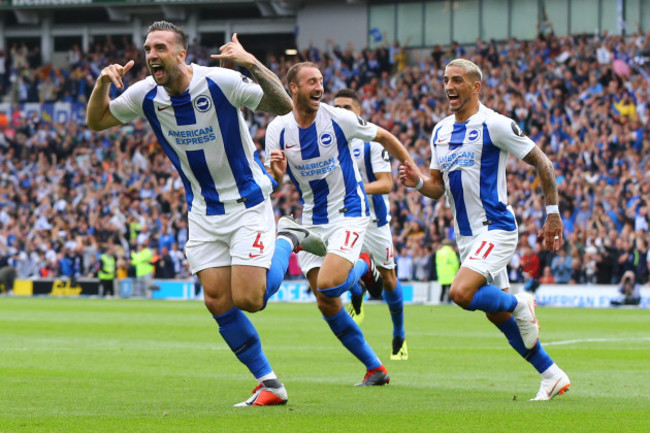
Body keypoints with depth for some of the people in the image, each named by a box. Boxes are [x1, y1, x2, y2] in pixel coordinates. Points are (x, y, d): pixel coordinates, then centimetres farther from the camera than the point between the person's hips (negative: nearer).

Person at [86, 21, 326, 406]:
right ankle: (269, 385, 10)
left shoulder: (221, 83, -21)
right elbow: (97, 120, 6)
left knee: (248, 299, -13)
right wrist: (103, 83, -14)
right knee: (218, 302, -4)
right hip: (203, 212, 5)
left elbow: (284, 106, -25)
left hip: (248, 204, -5)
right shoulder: (146, 95, -6)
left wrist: (251, 64, -40)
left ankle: (288, 239, 16)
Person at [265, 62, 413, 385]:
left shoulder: (338, 119, -12)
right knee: (326, 304, 0)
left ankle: (364, 267, 11)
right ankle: (375, 369, 12)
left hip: (348, 214, -4)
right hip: (312, 222, 4)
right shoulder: (278, 129, -4)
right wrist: (276, 173, -22)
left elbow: (383, 137, 3)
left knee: (328, 285, -25)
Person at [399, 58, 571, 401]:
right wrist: (418, 182, -7)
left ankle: (520, 305, 0)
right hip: (465, 234, 8)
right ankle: (552, 375, 20)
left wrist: (553, 215, -7)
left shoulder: (494, 125, -12)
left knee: (461, 293, -27)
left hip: (495, 228, -8)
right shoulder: (441, 131, 10)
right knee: (498, 316, 9)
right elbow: (438, 187, 15)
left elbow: (542, 163, -7)